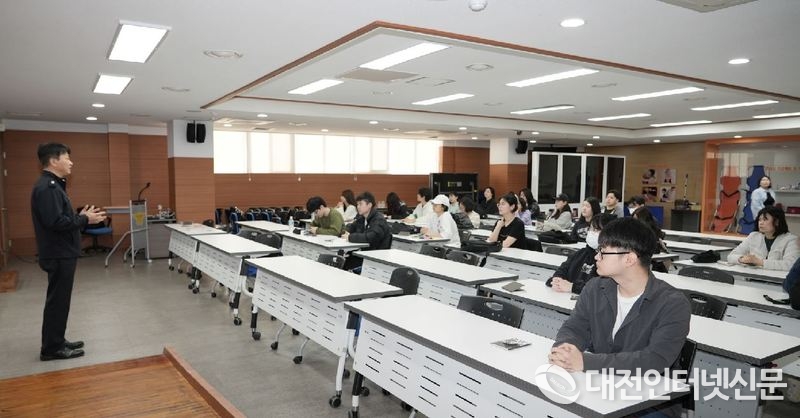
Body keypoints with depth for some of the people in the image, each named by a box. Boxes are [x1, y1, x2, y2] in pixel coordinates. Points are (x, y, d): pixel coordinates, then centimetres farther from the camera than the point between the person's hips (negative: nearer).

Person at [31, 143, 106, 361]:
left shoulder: (53, 185, 14)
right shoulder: (46, 188, -20)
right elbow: (56, 222, -27)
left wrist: (80, 216, 5)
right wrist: (85, 220, -18)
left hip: (62, 253, 10)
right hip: (58, 255, -10)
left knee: (59, 300, 17)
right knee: (57, 301, -1)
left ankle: (57, 341, 27)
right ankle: (51, 348, 9)